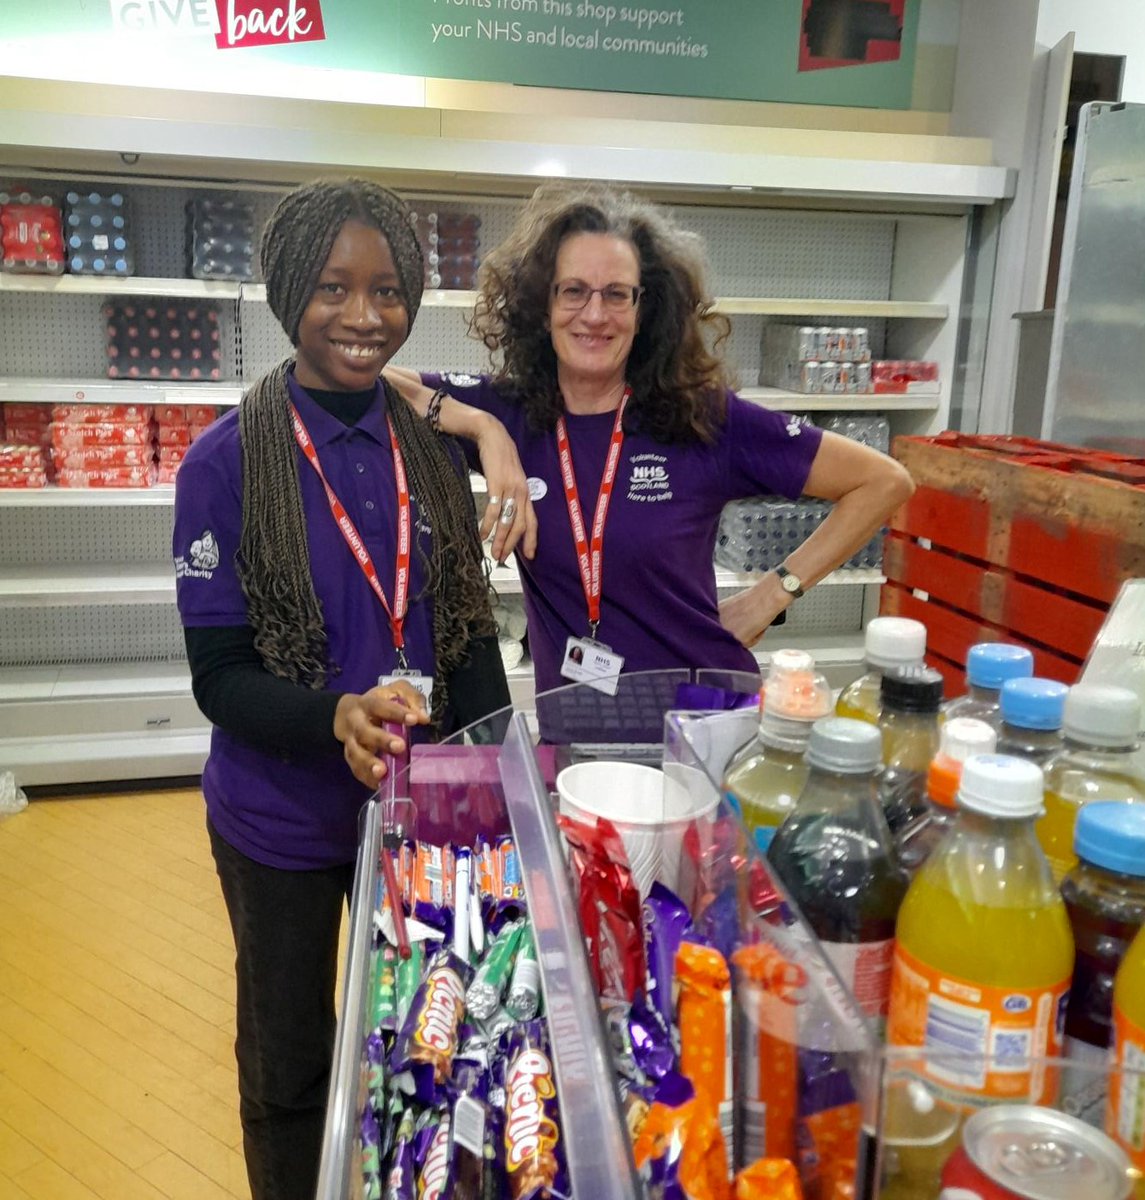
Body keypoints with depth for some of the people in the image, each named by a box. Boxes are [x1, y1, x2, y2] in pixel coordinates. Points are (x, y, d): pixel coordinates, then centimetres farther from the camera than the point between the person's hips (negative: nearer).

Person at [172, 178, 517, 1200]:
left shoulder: (433, 447, -4)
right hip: (283, 820, -3)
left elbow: (470, 630, 1)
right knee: (290, 1062, 19)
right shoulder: (228, 462, -15)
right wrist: (339, 717, -33)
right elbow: (219, 674, -15)